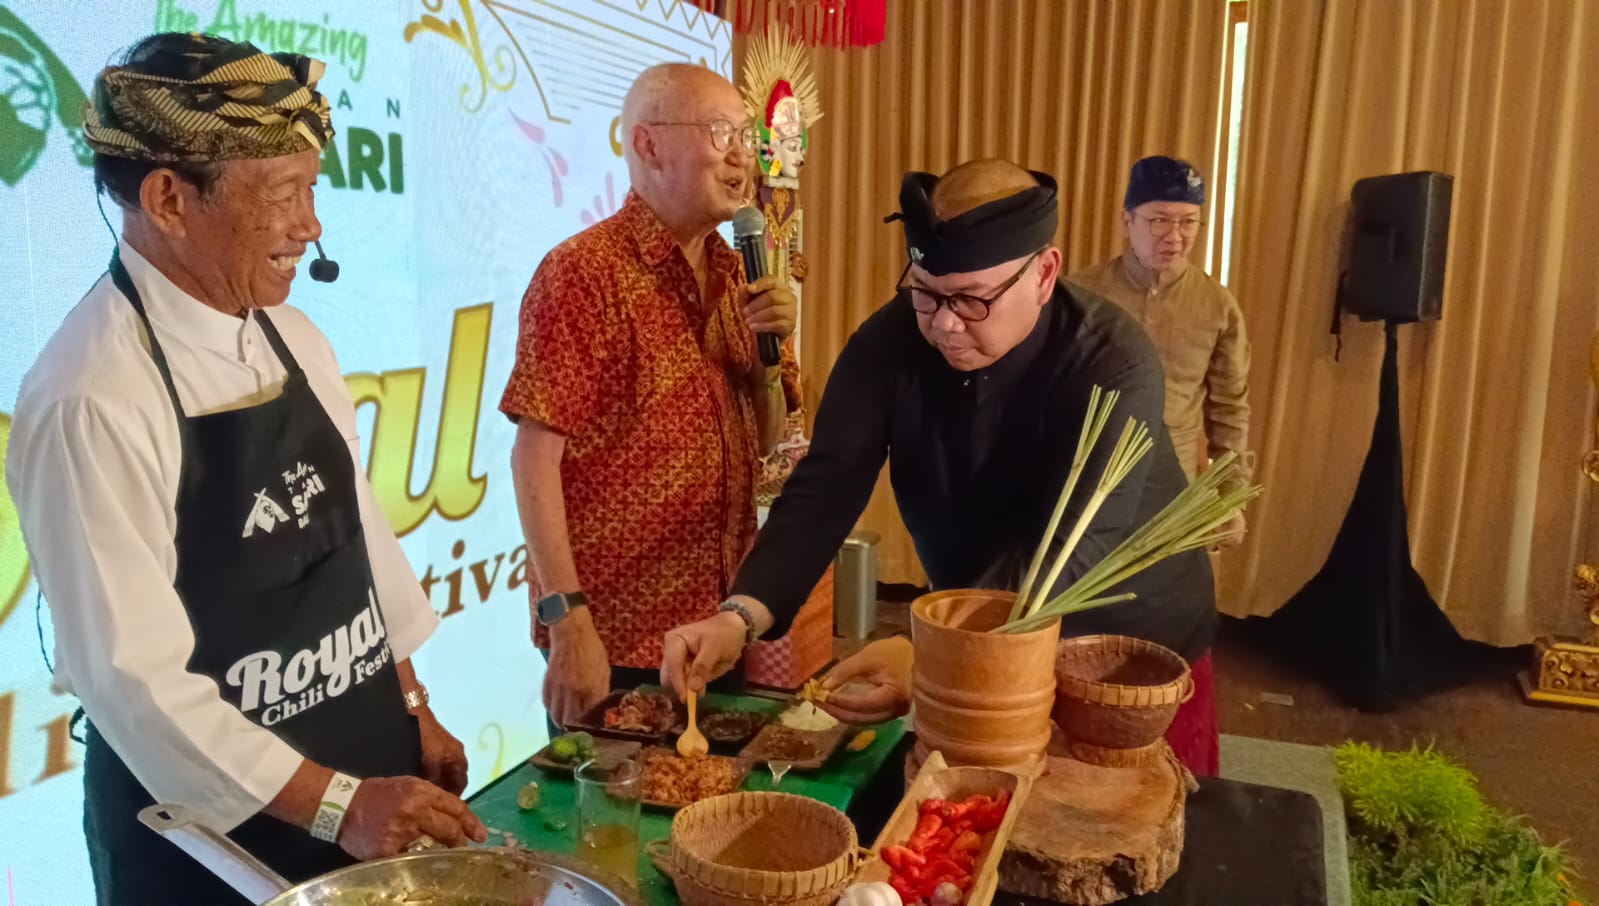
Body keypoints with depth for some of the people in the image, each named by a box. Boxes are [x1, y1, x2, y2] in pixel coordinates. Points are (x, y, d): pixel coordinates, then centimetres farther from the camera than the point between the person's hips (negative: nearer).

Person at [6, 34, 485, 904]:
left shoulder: (292, 341, 0)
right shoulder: (92, 399, -22)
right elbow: (132, 673, -23)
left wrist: (412, 710, 10)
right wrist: (335, 803, -20)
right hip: (212, 818, -6)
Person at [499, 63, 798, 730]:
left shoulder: (732, 272, 7)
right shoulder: (584, 272, -14)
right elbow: (534, 458, -17)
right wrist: (567, 622, -20)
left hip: (720, 627, 7)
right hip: (614, 638, -7)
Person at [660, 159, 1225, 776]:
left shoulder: (1113, 365, -27)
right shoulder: (889, 342, -15)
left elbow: (1069, 552, -36)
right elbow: (823, 492, -21)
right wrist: (740, 617, -37)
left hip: (1138, 653, -3)